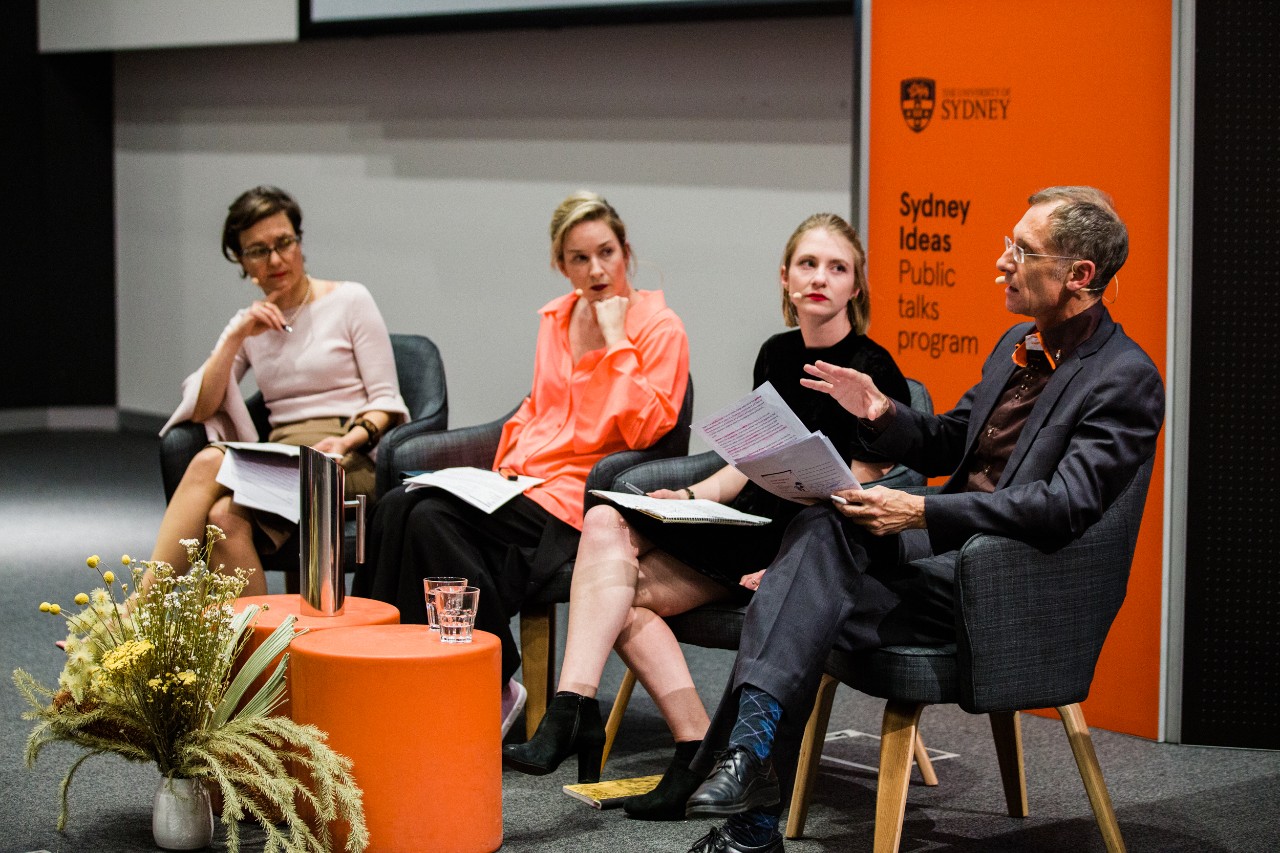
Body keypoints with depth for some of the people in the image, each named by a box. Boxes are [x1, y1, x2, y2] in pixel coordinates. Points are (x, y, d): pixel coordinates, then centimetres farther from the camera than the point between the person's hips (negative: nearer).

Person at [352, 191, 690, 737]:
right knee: (396, 507, -21)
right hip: (521, 481, 7)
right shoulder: (556, 318, 16)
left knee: (432, 519, -28)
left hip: (576, 494, -7)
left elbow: (645, 431, -15)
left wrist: (615, 339, -15)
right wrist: (503, 467, 12)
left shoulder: (659, 328, -4)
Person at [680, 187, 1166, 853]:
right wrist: (883, 415, 1)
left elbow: (1065, 506, -21)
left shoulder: (1126, 379, -11)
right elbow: (947, 447, 23)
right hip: (944, 543, 7)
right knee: (822, 526, -20)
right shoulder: (1020, 344, 17)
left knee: (815, 607, -23)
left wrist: (923, 512, -25)